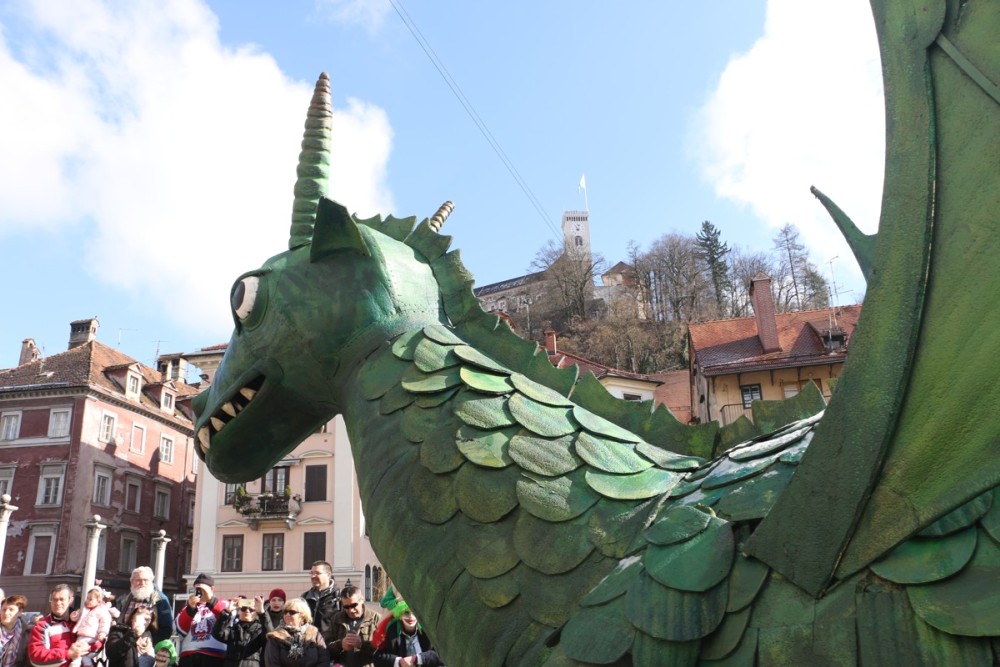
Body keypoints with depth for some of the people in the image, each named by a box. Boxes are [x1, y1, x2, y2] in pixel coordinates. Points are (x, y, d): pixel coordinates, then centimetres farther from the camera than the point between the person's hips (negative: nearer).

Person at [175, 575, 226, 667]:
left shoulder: (222, 605, 15)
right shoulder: (189, 607, 25)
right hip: (189, 657, 4)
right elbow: (180, 629, 8)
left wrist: (211, 600, -17)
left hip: (214, 656, -4)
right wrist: (190, 609, -8)